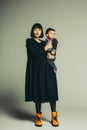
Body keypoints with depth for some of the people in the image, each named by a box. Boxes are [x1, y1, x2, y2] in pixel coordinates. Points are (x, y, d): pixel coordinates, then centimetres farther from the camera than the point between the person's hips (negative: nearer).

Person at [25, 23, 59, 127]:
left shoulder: (44, 43, 17)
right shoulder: (29, 41, 3)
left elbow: (51, 55, 19)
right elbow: (34, 53, -13)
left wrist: (52, 57, -5)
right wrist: (46, 47, -5)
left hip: (47, 69, 4)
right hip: (36, 70, -3)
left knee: (51, 91, -3)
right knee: (38, 92, -2)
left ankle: (54, 117, 3)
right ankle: (38, 117, 10)